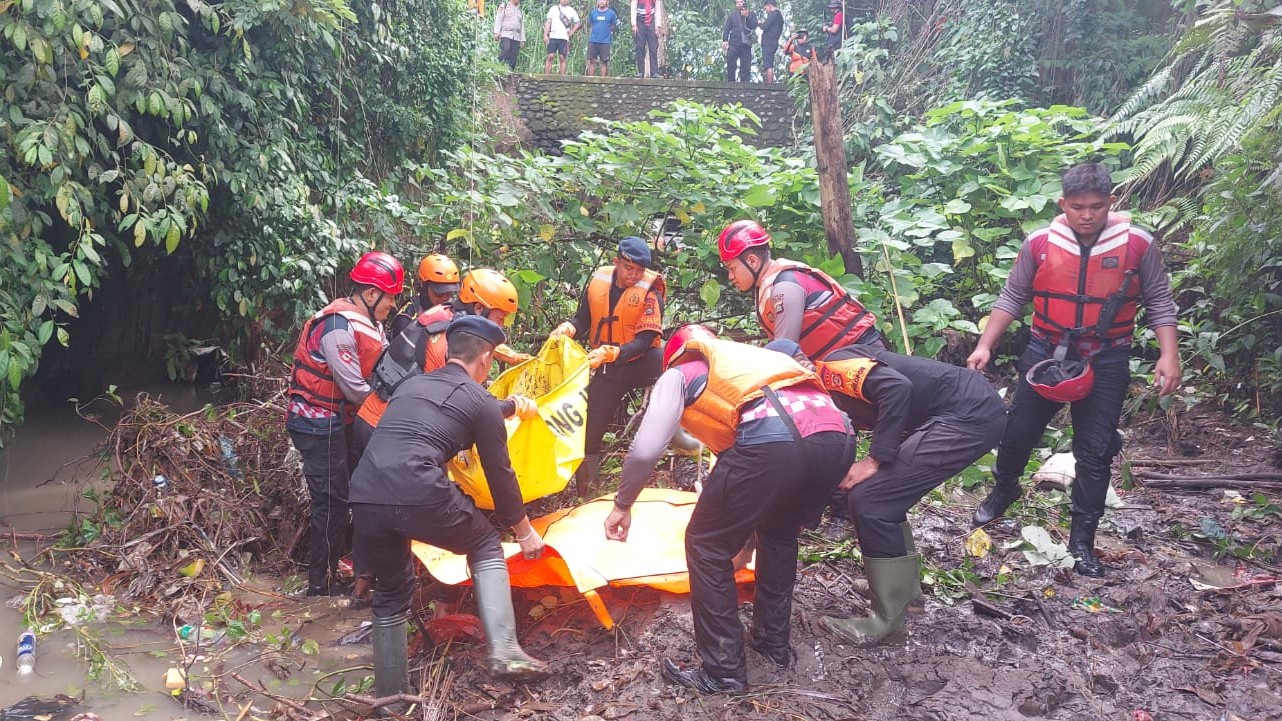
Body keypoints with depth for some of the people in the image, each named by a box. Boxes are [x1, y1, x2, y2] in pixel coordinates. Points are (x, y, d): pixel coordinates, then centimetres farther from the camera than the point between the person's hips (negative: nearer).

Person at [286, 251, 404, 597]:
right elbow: (355, 388, -21)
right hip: (319, 424, -9)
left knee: (354, 492, 14)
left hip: (340, 420, 9)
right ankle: (321, 583, 10)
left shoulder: (368, 323, 8)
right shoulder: (338, 326, -22)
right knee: (332, 501, -2)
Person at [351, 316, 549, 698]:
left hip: (364, 495, 5)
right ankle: (504, 652, 8)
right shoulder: (482, 401, 12)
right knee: (486, 547, 20)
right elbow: (500, 473, 15)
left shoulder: (410, 385, 27)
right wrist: (525, 531, 28)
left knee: (391, 594, 24)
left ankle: (390, 698, 30)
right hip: (419, 495, -5)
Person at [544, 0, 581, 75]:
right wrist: (545, 35, -3)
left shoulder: (571, 11, 11)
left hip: (564, 38, 0)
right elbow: (548, 22, 6)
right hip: (553, 37, 0)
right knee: (550, 56, -5)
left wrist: (572, 31, 3)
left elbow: (577, 23, 19)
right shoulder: (553, 8, 9)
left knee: (562, 58, -3)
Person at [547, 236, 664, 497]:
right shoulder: (598, 282, -6)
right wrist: (568, 328, -21)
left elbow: (644, 340, -21)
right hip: (608, 367, 3)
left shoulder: (650, 291, -17)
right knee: (591, 431, 5)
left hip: (640, 360, -3)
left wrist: (611, 353, -35)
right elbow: (583, 319, 2)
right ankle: (585, 491, 28)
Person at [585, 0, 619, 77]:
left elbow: (614, 26, 8)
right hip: (593, 41, 2)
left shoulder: (611, 13, 2)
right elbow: (589, 25, 13)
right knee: (591, 60, 1)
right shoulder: (593, 13, 8)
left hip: (605, 41, -2)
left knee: (604, 61, -1)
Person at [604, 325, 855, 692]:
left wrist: (622, 504, 24)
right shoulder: (745, 356, 39)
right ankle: (774, 641, 41)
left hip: (770, 442, -7)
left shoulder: (679, 373, 21)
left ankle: (724, 670, 17)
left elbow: (645, 451, 8)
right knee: (779, 532, 33)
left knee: (707, 547, 13)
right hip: (837, 436, 7)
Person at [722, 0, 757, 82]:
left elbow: (753, 26, -1)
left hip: (746, 44, 0)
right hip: (733, 44, 0)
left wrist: (747, 17, -13)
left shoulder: (751, 14, 13)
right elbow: (726, 28, 7)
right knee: (731, 65, -6)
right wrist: (725, 40, -6)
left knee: (746, 66, -2)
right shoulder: (731, 14, 13)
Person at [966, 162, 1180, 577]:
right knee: (1018, 433, 12)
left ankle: (1082, 539, 14)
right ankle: (1004, 490, 41)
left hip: (1106, 363, -1)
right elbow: (1012, 298, 3)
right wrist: (986, 345, -4)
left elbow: (1159, 302, -1)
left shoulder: (1138, 244, -9)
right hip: (1045, 355, 1)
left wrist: (1169, 355, -11)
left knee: (1095, 453, 2)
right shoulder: (1040, 244, -7)